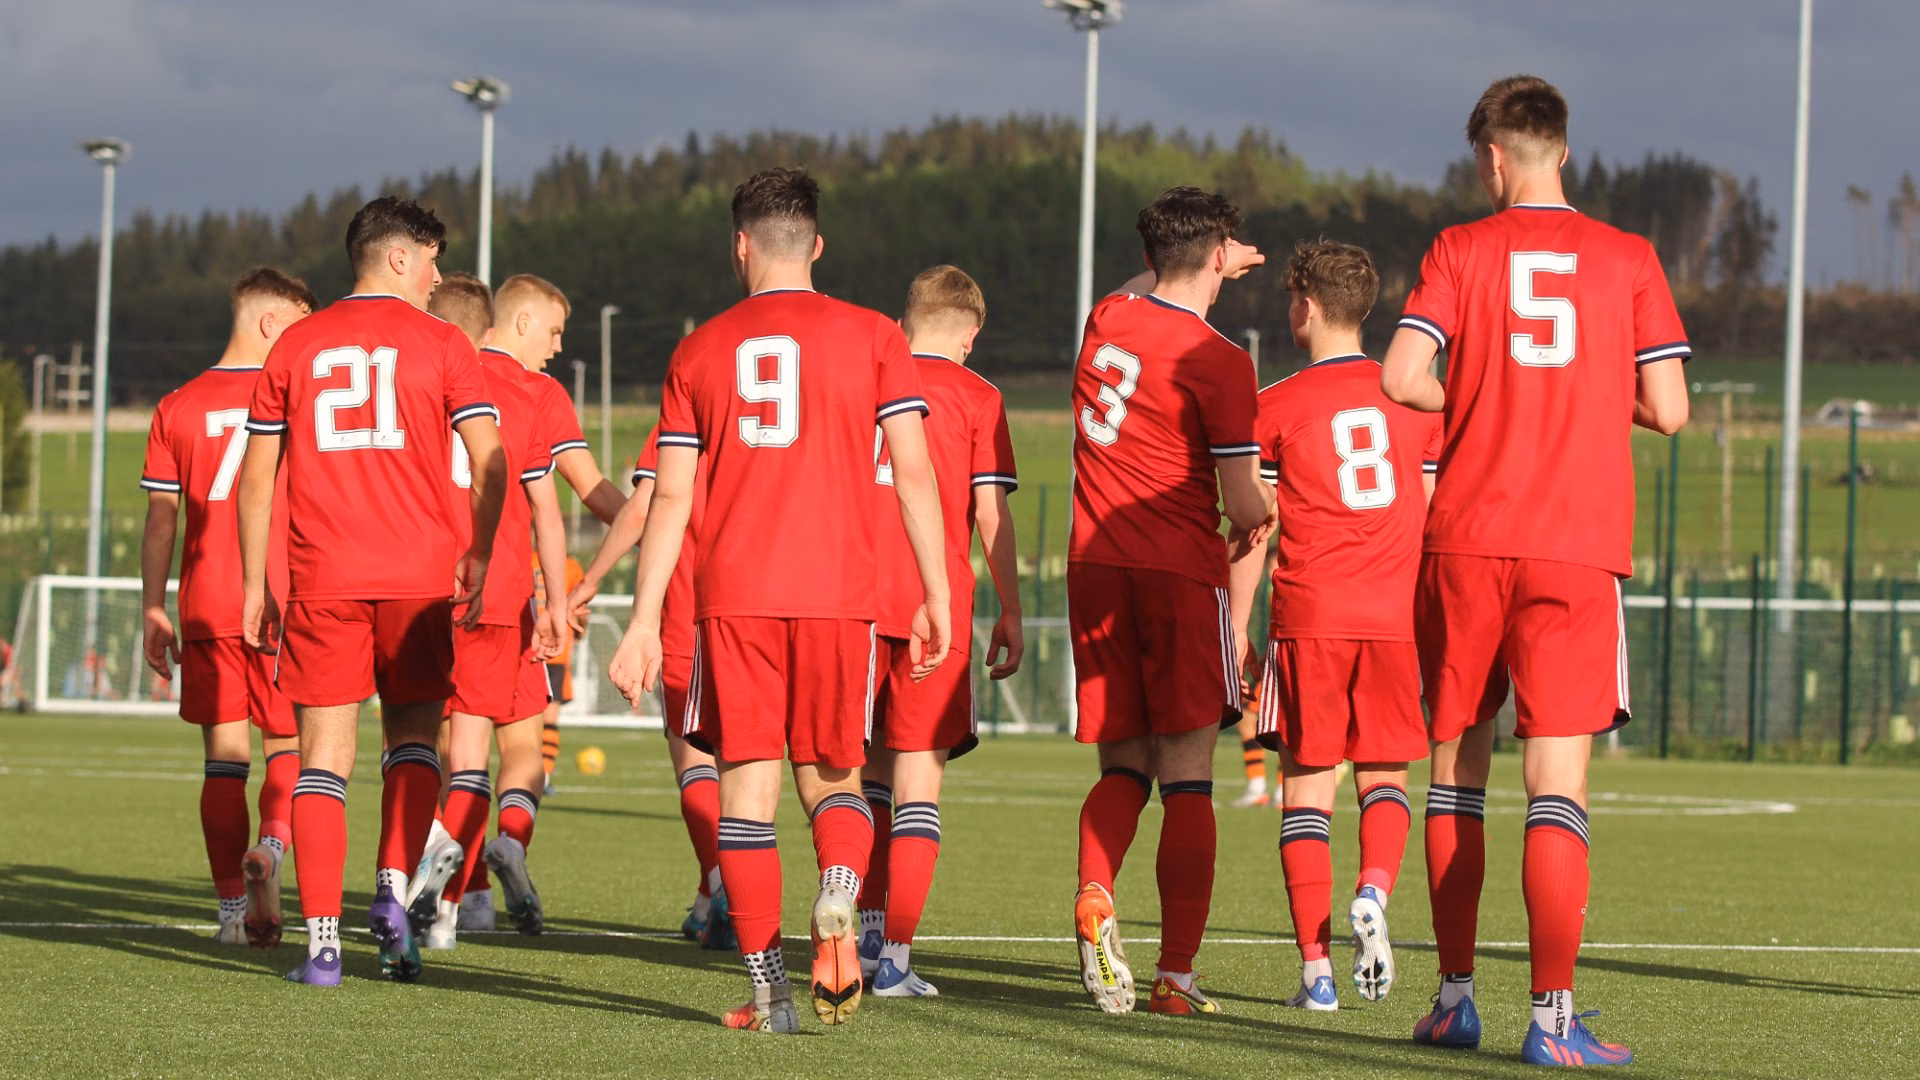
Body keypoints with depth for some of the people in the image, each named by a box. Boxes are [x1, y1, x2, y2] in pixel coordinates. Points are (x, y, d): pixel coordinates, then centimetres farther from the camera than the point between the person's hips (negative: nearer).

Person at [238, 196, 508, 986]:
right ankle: (393, 890, -4)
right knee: (413, 736, 15)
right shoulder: (440, 344, 2)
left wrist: (255, 585, 13)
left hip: (320, 579, 1)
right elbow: (490, 464, -5)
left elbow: (255, 477, 8)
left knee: (324, 754, 2)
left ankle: (321, 941, -5)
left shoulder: (295, 345, 8)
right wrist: (478, 556, 9)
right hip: (418, 573, -1)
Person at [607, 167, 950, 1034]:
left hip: (732, 595, 0)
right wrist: (937, 595, 5)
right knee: (833, 778, 12)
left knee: (747, 784, 4)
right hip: (839, 592, 0)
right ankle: (838, 900, -19)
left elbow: (670, 498, 7)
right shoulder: (871, 337, 5)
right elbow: (913, 474, 0)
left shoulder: (700, 351, 9)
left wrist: (644, 622, 9)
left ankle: (769, 987, -3)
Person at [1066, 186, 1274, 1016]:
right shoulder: (1220, 362, -10)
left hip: (1095, 567, 5)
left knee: (1124, 767, 12)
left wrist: (1213, 267, 42)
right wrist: (1261, 517, 7)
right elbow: (1242, 502, -11)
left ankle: (1093, 894, -16)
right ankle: (1176, 973, -4)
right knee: (1187, 780, 0)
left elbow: (1138, 292, 33)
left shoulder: (1105, 321, 6)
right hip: (1180, 573, -5)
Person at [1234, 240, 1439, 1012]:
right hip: (1395, 617, 2)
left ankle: (1316, 968, -2)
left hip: (1309, 616, -2)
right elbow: (1435, 519, 12)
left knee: (1307, 784, 3)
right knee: (1385, 775, 13)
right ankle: (1374, 891, -17)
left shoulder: (1275, 407, 0)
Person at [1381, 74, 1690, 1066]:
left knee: (1457, 769, 13)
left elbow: (1401, 378, -10)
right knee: (1557, 784, -3)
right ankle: (1552, 1017, -10)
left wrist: (1477, 401, 11)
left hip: (1465, 544, 1)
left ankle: (1455, 997, 16)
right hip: (1578, 549, -1)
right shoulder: (1628, 260, 4)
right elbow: (1666, 409, 0)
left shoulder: (1459, 251, 2)